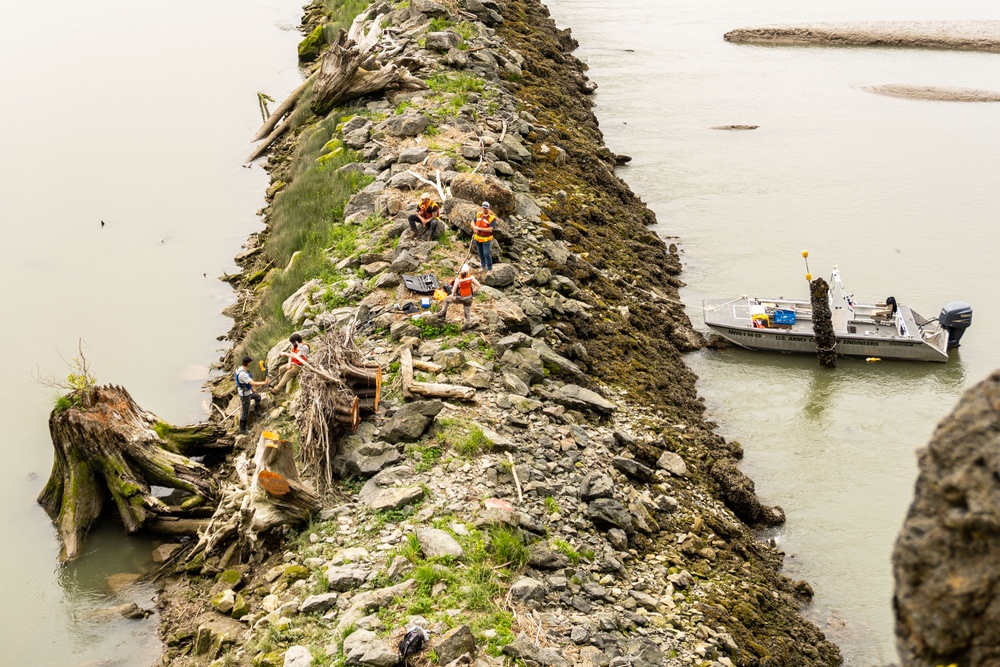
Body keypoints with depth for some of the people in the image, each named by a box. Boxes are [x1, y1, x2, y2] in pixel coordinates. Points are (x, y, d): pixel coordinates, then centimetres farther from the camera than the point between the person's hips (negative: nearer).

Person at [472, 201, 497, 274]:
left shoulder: (492, 218, -18)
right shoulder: (478, 214, 0)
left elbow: (490, 229, -23)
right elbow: (473, 222, 11)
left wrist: (479, 229, -23)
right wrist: (474, 228, -11)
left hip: (486, 239, -6)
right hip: (477, 238, 6)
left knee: (486, 254, -5)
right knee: (480, 253, 18)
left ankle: (490, 268, 10)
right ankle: (483, 266, 34)